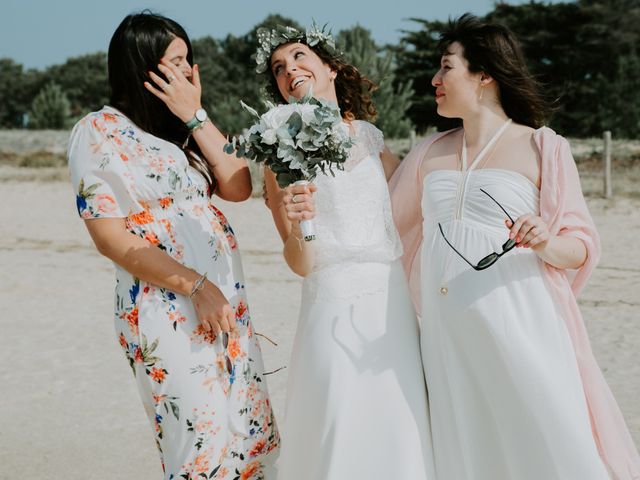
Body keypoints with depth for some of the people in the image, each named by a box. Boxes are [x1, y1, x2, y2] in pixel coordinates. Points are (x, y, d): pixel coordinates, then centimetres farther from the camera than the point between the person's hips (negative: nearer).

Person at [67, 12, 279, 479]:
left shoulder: (184, 126, 14)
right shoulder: (100, 132, -7)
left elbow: (238, 188, 2)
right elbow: (111, 236, -12)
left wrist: (195, 116, -3)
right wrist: (196, 287, -15)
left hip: (228, 299, 7)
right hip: (166, 310, -7)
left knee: (253, 433, 9)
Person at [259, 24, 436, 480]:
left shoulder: (371, 137, 9)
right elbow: (300, 264, -4)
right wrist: (295, 227, -24)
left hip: (395, 309, 3)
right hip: (334, 316, -3)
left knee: (401, 439, 5)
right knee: (342, 443, -3)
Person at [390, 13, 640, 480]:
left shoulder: (542, 148, 0)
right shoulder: (430, 152, 14)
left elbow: (581, 246, -1)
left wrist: (545, 244, -20)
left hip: (519, 329, -4)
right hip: (448, 335, 4)